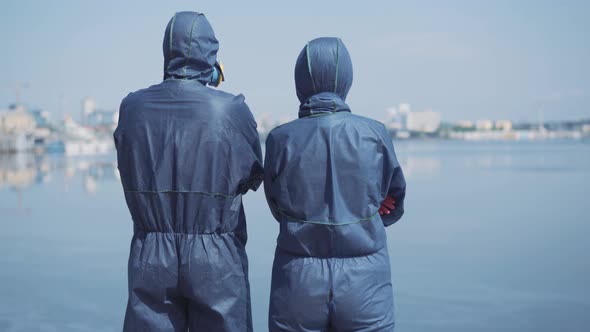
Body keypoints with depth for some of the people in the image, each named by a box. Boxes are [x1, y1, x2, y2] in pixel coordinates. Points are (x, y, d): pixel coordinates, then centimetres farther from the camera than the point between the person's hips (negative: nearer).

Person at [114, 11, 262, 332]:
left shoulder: (132, 107, -2)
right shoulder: (231, 109, -11)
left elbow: (130, 170, 8)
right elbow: (253, 175, 2)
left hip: (150, 257, 3)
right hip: (215, 257, -2)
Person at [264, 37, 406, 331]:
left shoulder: (280, 139, -7)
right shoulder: (375, 134, -7)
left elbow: (279, 210, 6)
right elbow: (393, 208, 7)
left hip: (298, 283, 1)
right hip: (364, 283, 0)